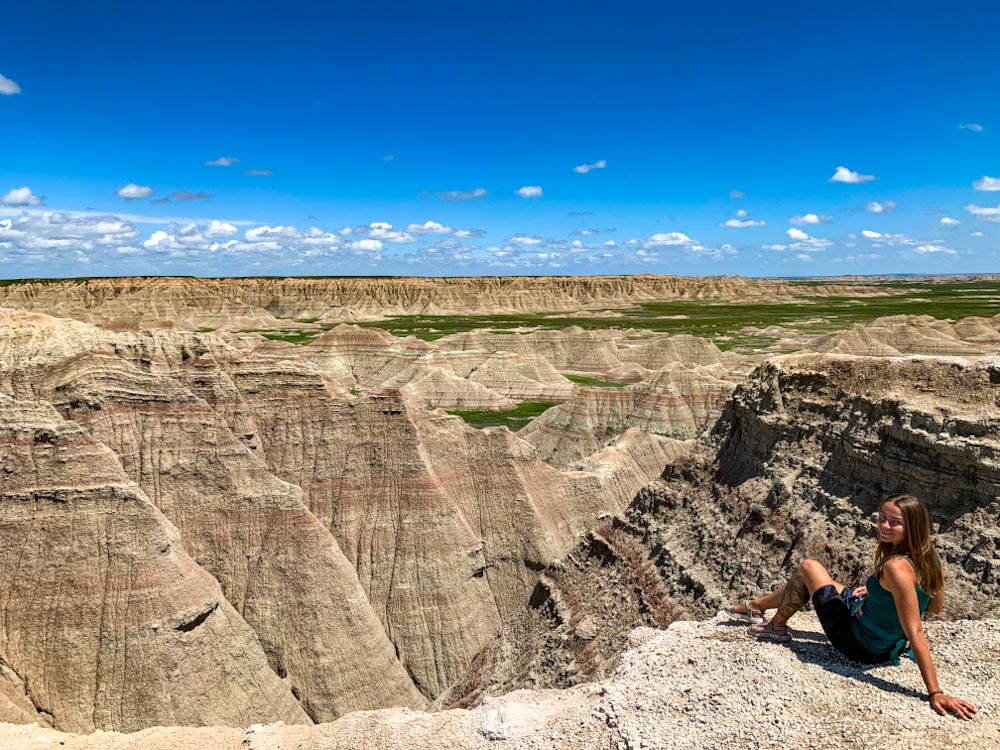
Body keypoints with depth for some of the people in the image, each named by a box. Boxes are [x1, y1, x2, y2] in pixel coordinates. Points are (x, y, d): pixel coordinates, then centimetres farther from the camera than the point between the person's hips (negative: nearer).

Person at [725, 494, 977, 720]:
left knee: (807, 568, 6)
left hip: (860, 646, -8)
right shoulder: (927, 556, -11)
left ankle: (777, 627, 27)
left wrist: (935, 693, -35)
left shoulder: (897, 567, -36)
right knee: (803, 581, 23)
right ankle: (755, 606, 47)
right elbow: (935, 606, 5)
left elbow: (916, 633, -36)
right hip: (888, 646, 8)